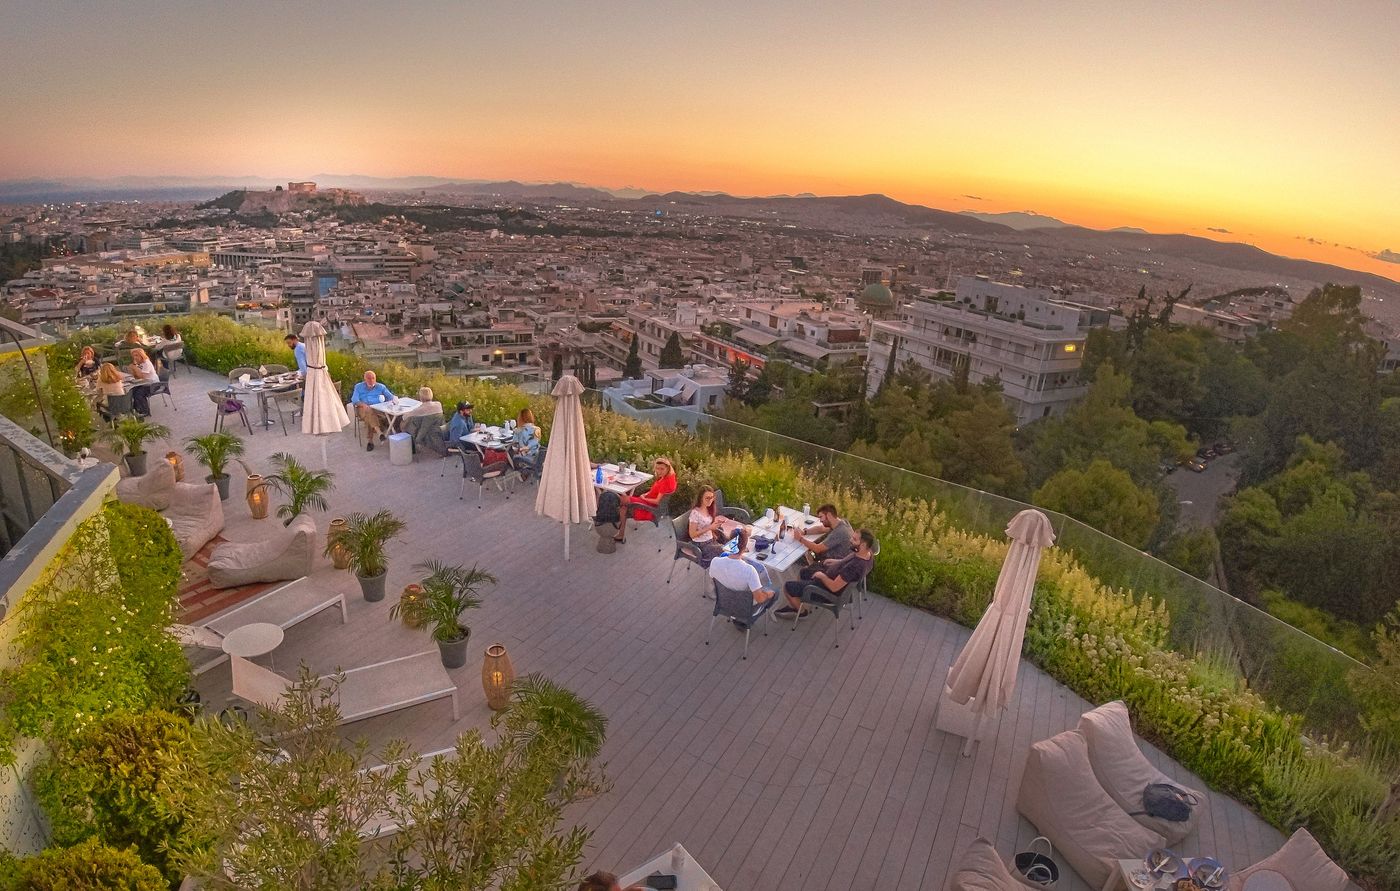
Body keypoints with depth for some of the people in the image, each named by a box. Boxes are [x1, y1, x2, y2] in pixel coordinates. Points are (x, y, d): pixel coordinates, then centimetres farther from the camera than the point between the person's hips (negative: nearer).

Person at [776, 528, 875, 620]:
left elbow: (834, 587, -33)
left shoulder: (856, 567, -40)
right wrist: (834, 561, 6)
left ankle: (802, 611, 24)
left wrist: (821, 575, -17)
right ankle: (794, 605, 36)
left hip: (830, 590, -10)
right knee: (804, 572, 29)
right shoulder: (868, 552, -13)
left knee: (787, 587, -2)